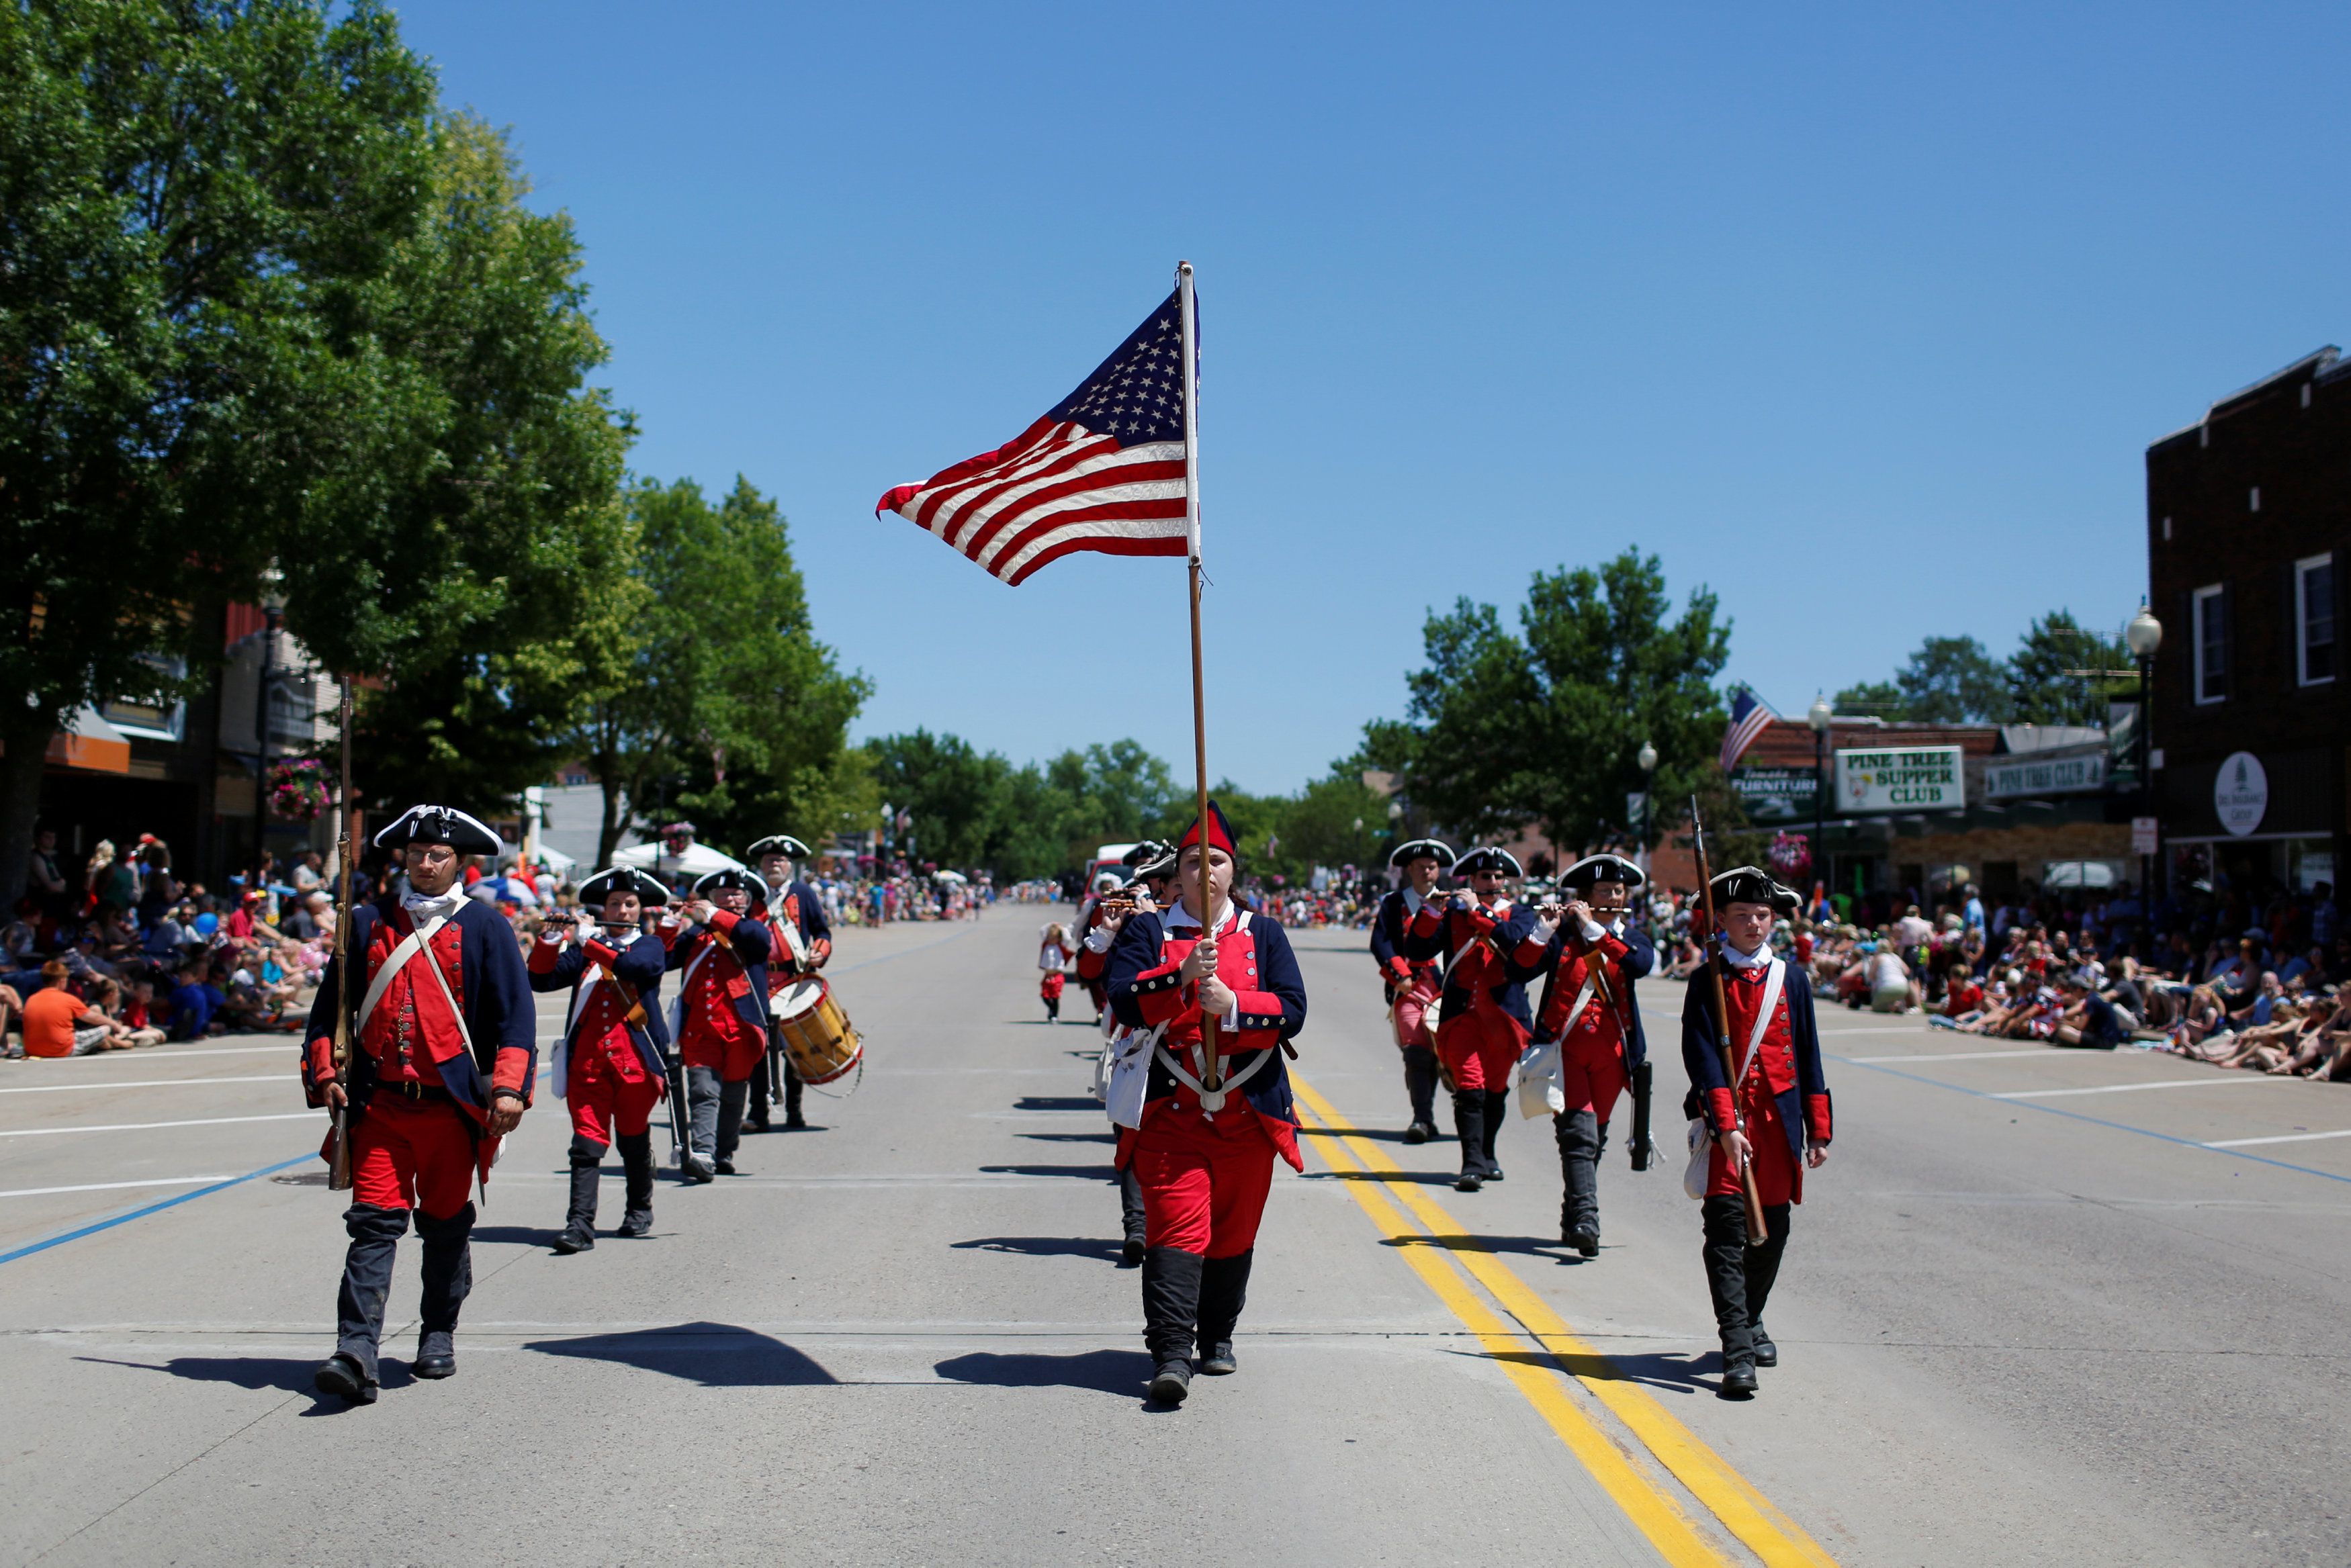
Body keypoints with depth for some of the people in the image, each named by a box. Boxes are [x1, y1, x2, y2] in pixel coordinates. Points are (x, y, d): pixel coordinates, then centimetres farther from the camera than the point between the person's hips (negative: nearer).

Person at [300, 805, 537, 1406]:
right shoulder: (369, 923, 9)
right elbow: (331, 1002, 15)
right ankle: (356, 1354, -13)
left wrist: (510, 1086, -12)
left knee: (446, 1225, 11)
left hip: (452, 1104, -1)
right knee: (374, 1222, -8)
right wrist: (324, 1072, 4)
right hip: (379, 1103, 1)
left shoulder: (483, 927, 1)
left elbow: (516, 1012, -2)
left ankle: (439, 1336, 28)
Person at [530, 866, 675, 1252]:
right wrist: (550, 940, -11)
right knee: (587, 1142, -7)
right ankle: (580, 1224, -11)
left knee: (633, 1139, 12)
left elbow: (637, 966, -16)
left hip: (634, 1060, -1)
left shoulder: (650, 946, 8)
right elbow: (540, 980, 5)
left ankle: (640, 1209, 31)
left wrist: (588, 940, -20)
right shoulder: (584, 950, 15)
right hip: (587, 1062, 1)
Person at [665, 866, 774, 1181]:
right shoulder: (695, 936, 16)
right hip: (700, 1030, 1)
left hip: (740, 1029, -1)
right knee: (703, 1091, -14)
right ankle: (703, 1155, -24)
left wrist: (714, 917, -15)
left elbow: (761, 939, -16)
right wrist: (668, 927, -6)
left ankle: (724, 1155, 23)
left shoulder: (752, 932, 9)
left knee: (733, 1096, 10)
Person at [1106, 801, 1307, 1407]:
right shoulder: (1146, 931, 5)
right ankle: (1170, 1355, -14)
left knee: (1233, 1235, 12)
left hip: (1249, 1115, 2)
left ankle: (1217, 1338, 30)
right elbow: (1125, 1002, -9)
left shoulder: (1264, 934, 9)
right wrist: (1183, 976, -22)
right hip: (1170, 1113, -2)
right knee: (1175, 1230, -12)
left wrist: (1232, 1006, -17)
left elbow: (1293, 1010, -1)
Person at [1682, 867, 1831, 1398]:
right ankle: (1737, 1349, -14)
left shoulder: (1791, 977, 8)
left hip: (1780, 1120, 4)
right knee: (1728, 1228, -12)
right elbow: (1702, 1057, -10)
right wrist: (1727, 1126, -19)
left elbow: (1807, 1055, 11)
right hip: (1726, 1119, -4)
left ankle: (1751, 1320, 33)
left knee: (1773, 1230, 11)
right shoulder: (1707, 981, -2)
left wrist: (1818, 1129, 9)